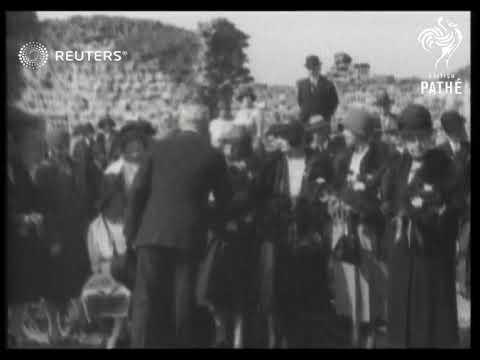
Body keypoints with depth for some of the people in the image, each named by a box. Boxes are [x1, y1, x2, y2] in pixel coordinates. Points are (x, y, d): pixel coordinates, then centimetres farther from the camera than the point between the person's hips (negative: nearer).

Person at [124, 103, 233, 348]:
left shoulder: (159, 148, 2)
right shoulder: (212, 156, 2)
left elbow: (138, 190, 0)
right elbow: (224, 200, 10)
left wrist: (131, 231, 5)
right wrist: (213, 221, 27)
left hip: (153, 232, 0)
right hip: (189, 235, 0)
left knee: (147, 297, 3)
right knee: (182, 298, 8)